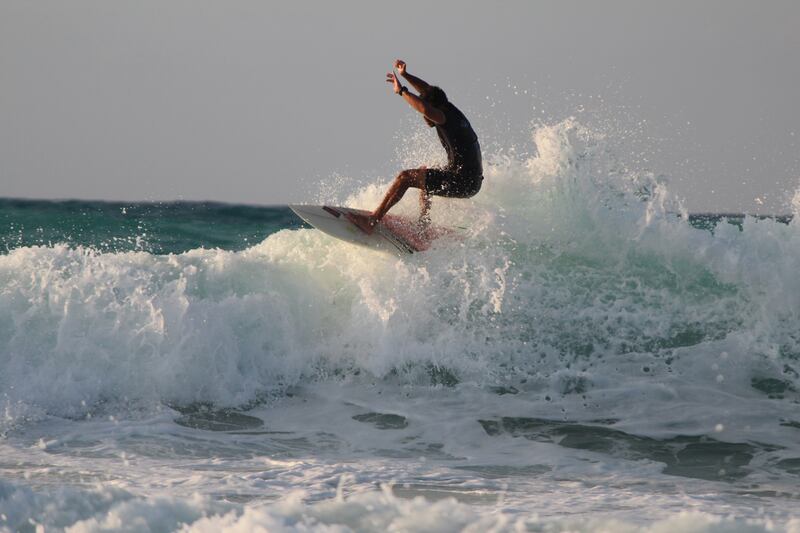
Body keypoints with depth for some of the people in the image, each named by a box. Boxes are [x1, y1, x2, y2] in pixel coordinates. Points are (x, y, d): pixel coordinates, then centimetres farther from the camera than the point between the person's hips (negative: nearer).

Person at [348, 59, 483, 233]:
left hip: (463, 183, -10)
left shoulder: (446, 117, -14)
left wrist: (401, 91, -20)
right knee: (423, 172, 33)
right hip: (472, 181, 10)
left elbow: (426, 109, -34)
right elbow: (429, 91, 24)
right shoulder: (452, 112, 13)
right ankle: (424, 223, 24)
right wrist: (405, 75, 16)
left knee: (405, 177, -10)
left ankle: (372, 220, -13)